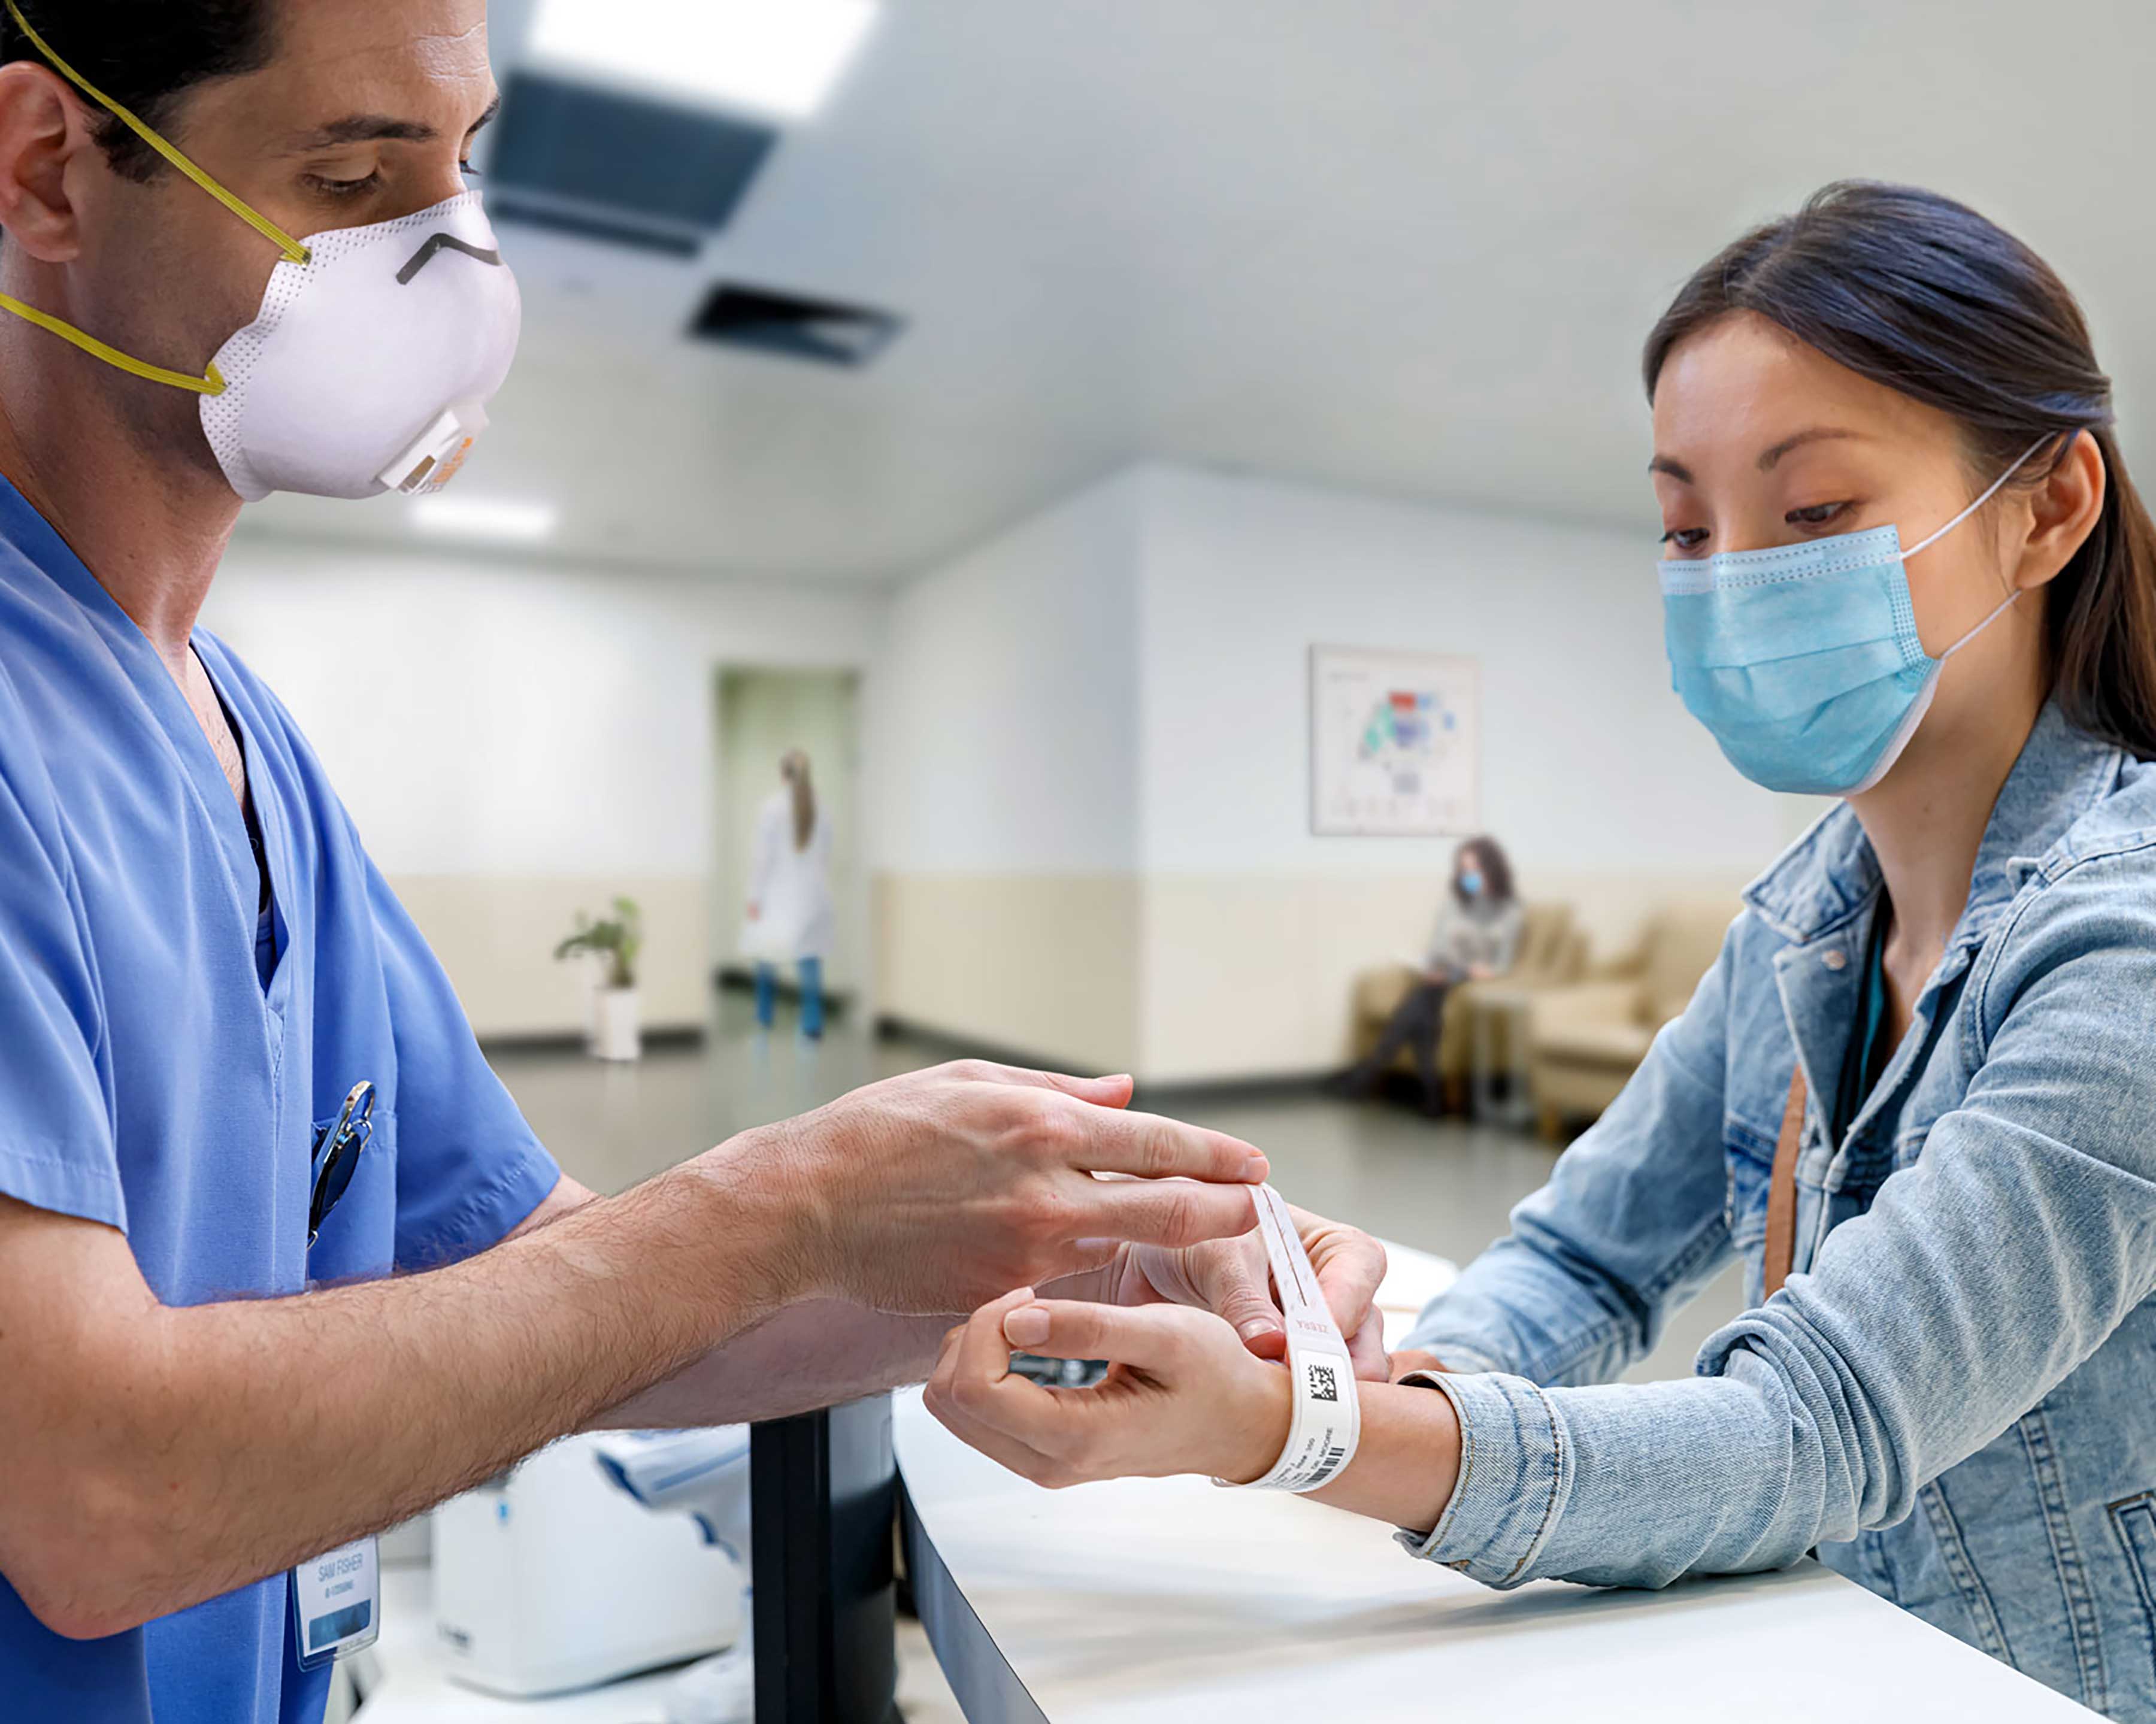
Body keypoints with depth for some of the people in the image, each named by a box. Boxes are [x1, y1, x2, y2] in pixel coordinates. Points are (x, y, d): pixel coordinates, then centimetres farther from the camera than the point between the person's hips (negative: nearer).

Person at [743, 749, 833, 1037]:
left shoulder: (772, 806, -10)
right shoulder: (819, 806, 2)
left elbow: (762, 855, -12)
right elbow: (826, 854, 8)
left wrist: (754, 896, -6)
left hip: (779, 894, -3)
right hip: (812, 894, 3)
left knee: (766, 953, 13)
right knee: (810, 957, 3)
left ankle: (766, 1015, 21)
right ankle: (813, 1023, 0)